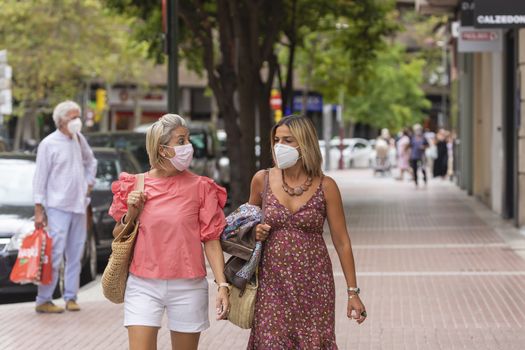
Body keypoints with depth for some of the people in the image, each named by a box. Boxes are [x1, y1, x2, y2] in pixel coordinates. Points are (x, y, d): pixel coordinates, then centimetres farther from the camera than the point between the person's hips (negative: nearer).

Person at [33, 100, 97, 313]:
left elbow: (91, 162, 29)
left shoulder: (79, 140, 10)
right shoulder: (49, 144, -9)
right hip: (58, 207, -7)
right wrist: (38, 210, -12)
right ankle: (43, 300, -6)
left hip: (79, 206, 7)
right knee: (54, 255, -10)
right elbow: (40, 178, -9)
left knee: (75, 255, 9)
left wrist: (89, 183, 15)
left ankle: (70, 297, 16)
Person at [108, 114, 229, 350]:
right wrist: (130, 214, -7)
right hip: (144, 286, 0)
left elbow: (211, 238, -1)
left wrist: (222, 284, -10)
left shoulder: (200, 187, 0)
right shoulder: (135, 186, 3)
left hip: (187, 287, 0)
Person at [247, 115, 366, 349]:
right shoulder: (262, 180, 1)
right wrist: (255, 232, -4)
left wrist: (353, 292, -2)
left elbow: (342, 242, 0)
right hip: (273, 280, 1)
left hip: (314, 283, -1)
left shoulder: (325, 186, -4)